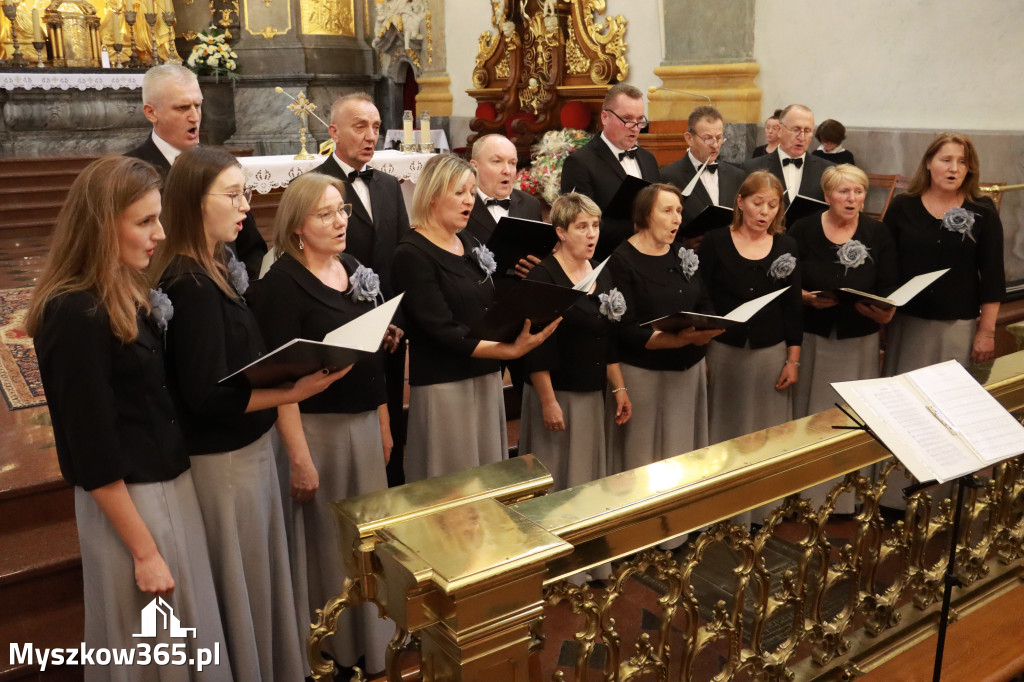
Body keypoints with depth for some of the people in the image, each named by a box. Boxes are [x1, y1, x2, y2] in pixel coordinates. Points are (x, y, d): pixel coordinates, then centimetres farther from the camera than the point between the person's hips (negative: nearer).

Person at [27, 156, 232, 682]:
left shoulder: (129, 295, 5)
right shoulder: (74, 316, -21)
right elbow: (93, 454, -19)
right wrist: (144, 551, -16)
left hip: (170, 484, 8)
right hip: (126, 502, -8)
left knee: (186, 639, 21)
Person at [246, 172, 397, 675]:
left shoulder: (356, 270, 7)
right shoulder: (282, 282, -14)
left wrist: (384, 425, 10)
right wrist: (299, 458, -20)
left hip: (364, 422, 7)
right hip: (316, 426, -7)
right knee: (324, 540, 7)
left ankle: (370, 637, 36)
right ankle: (324, 649, 27)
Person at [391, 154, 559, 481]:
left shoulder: (471, 245, 12)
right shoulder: (412, 254, -11)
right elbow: (442, 330, -18)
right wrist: (509, 349, -24)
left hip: (487, 378, 7)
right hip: (444, 384, -7)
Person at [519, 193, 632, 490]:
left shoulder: (602, 273, 10)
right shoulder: (543, 276, -12)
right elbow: (536, 347, -15)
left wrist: (619, 388, 12)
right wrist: (548, 402, -17)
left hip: (593, 395, 7)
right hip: (556, 394, -6)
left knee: (590, 472, 13)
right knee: (555, 480, 1)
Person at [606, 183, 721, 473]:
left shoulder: (685, 255, 11)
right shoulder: (622, 261, -10)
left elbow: (705, 306, 12)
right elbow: (626, 330, -16)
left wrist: (704, 334, -11)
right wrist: (678, 340, -27)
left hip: (689, 369, 6)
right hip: (643, 373, -6)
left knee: (683, 452, 12)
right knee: (643, 454, 2)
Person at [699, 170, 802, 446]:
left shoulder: (786, 246, 5)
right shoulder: (715, 242, -2)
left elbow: (793, 306, 7)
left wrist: (793, 360, 4)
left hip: (771, 353, 2)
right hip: (723, 350, -2)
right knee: (724, 428, 6)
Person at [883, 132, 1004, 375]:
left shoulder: (984, 214, -1)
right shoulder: (902, 207, 0)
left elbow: (992, 277, 0)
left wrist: (987, 331, -2)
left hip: (959, 325, 0)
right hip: (907, 321, 1)